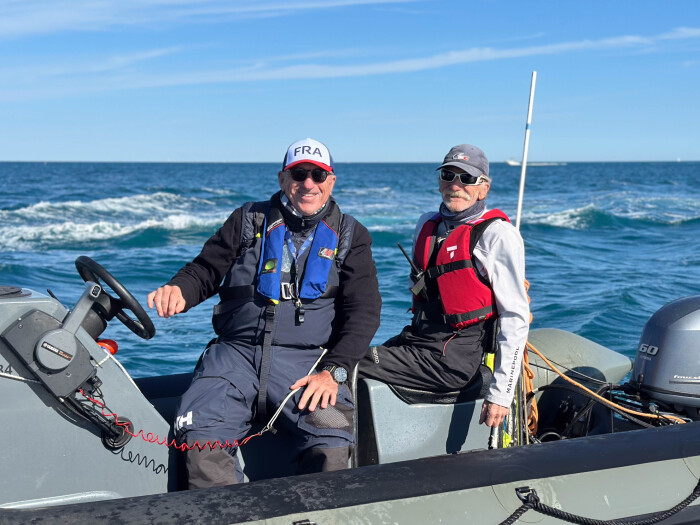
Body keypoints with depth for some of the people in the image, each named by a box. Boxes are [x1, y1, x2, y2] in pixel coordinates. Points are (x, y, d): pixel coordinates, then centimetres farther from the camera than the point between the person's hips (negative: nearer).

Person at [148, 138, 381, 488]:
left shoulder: (350, 236, 12)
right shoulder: (250, 219, 15)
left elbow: (363, 311, 4)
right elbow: (205, 270, 18)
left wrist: (333, 371, -10)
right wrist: (178, 290, -8)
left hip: (306, 359, -1)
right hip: (236, 351, 1)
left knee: (332, 437, -28)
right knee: (199, 435, -25)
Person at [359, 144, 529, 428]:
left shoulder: (498, 235, -10)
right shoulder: (427, 224, 13)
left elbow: (515, 318, -13)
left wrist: (501, 393, -17)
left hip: (454, 356, -8)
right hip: (415, 338, 8)